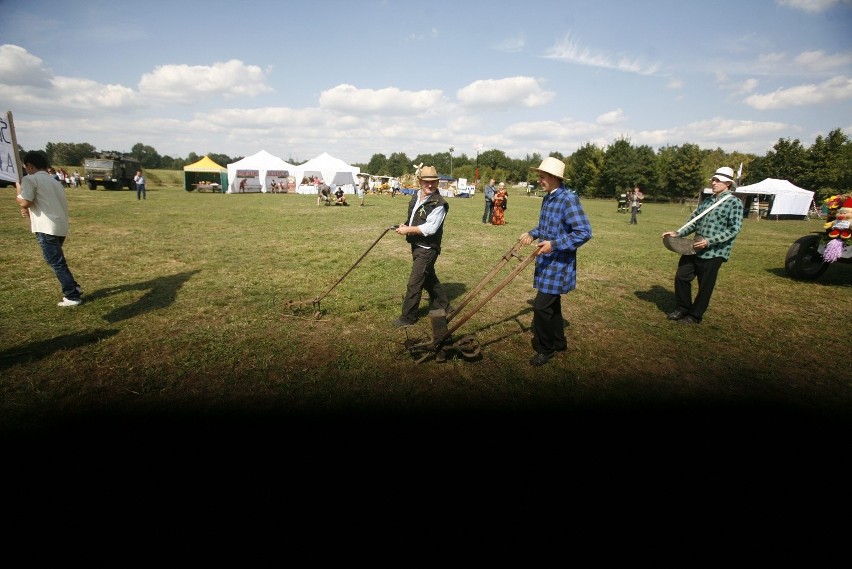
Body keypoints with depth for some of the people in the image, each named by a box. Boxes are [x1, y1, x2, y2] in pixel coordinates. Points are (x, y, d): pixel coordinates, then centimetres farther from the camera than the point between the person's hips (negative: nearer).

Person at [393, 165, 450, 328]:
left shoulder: (439, 204, -19)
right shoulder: (416, 197, 7)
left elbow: (430, 229, -26)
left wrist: (408, 230, -20)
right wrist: (404, 225, 2)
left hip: (427, 249, -9)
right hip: (416, 245, 9)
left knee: (414, 283, -5)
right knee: (429, 278, 21)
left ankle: (408, 318, 7)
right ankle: (442, 305, 39)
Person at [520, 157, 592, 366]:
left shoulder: (569, 199, -20)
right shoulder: (547, 198, 8)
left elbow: (585, 232, -24)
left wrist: (554, 244, -29)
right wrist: (532, 233, 7)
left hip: (559, 264, -9)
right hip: (546, 262, 9)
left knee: (541, 306, -8)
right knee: (551, 303, 18)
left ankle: (546, 349, 11)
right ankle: (558, 342, 35)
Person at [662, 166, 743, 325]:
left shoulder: (734, 203, -7)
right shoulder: (707, 201, 13)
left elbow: (734, 229, -15)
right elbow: (693, 221, 16)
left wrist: (709, 241, -24)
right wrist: (677, 233, 1)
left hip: (714, 252, -6)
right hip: (695, 249, 6)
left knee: (705, 286, 4)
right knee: (681, 277, 7)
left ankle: (695, 316, 18)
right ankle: (682, 309, 23)